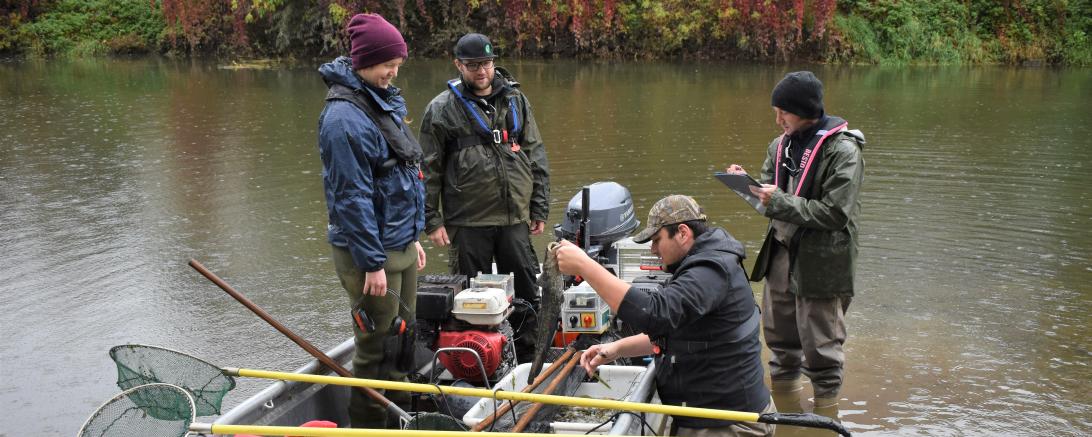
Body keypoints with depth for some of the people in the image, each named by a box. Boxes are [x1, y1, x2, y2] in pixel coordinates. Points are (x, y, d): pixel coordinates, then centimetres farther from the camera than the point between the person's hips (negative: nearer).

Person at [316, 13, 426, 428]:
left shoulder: (382, 101, 11)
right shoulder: (344, 117, -19)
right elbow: (351, 196, -21)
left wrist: (412, 236, 19)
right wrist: (373, 263, -20)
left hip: (400, 243, 9)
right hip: (370, 250, -9)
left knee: (403, 338, 18)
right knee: (377, 347, 2)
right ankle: (369, 427, 18)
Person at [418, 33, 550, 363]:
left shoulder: (516, 100, 10)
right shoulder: (441, 109, -1)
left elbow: (536, 156, 13)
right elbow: (428, 170, 0)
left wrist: (540, 208, 8)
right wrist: (432, 221, -5)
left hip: (515, 218, 3)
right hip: (468, 222, -3)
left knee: (526, 294, 9)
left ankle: (530, 359, 22)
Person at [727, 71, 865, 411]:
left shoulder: (842, 151, -15)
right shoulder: (781, 146, 6)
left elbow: (834, 214, -21)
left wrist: (779, 202, -24)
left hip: (820, 261, -7)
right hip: (781, 251, 7)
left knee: (819, 338, 5)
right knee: (778, 329, 20)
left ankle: (827, 399, 25)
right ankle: (785, 381, 42)